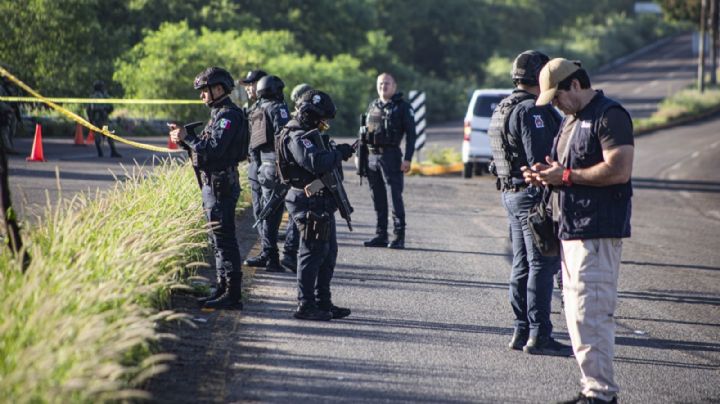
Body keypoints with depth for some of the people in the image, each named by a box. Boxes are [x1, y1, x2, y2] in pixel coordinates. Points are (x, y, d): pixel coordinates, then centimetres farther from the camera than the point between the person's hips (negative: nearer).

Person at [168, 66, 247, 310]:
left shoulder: (229, 116, -15)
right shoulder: (219, 114, 18)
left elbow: (213, 150, -24)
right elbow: (206, 149, 18)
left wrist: (187, 137, -15)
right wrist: (184, 140, 5)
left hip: (221, 186, -11)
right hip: (212, 184, 11)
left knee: (224, 239, -9)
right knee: (218, 239, 14)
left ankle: (233, 295, -8)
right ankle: (223, 289, 20)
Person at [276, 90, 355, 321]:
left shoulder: (308, 135, 18)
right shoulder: (296, 138, -16)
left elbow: (324, 160, 24)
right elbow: (316, 162, -30)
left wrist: (338, 153, 6)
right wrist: (340, 152, -17)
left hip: (322, 204, 11)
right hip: (310, 203, -11)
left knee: (328, 253, 15)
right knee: (313, 252, -7)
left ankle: (323, 303, 22)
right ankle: (305, 306, -3)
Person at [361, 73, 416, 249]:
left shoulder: (403, 107, -1)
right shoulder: (372, 107, 17)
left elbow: (411, 134, -5)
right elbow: (364, 132, 21)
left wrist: (407, 159, -14)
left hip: (391, 156, -6)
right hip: (372, 156, 6)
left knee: (395, 196, -7)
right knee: (378, 198, 9)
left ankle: (399, 236, -4)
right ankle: (380, 235, 14)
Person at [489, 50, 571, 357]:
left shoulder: (501, 110, 16)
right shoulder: (532, 111, -15)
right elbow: (541, 158, -22)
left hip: (510, 192, 10)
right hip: (533, 193, -10)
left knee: (522, 265, 13)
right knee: (542, 265, -7)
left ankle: (521, 332, 16)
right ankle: (538, 336, -8)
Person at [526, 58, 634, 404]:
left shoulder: (610, 116, -11)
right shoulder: (571, 119, 20)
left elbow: (619, 170, -21)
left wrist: (566, 176, -17)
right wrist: (545, 175, 7)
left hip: (598, 232, -11)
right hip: (572, 230, 11)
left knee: (591, 314, -12)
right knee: (576, 314, 13)